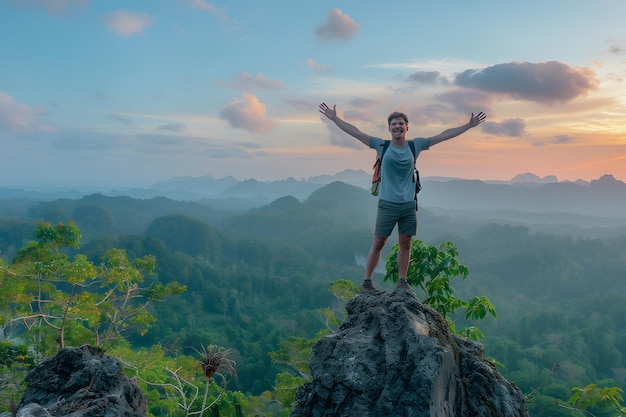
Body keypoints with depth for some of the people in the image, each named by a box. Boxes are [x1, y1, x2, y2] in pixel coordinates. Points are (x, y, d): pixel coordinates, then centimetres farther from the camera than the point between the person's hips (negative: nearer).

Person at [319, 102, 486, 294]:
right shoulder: (381, 145, -2)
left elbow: (444, 135, 6)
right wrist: (334, 118, -6)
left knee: (405, 244, 9)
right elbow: (355, 132, -3)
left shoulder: (416, 145, 3)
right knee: (378, 244, 3)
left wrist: (469, 125, 7)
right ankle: (366, 281, 11)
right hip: (387, 204, -2)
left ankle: (402, 281, 21)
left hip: (409, 205, 2)